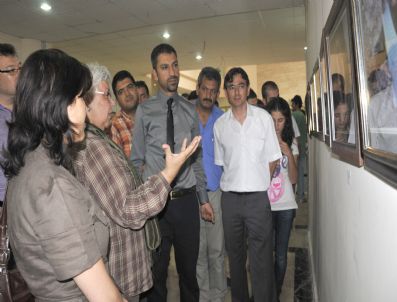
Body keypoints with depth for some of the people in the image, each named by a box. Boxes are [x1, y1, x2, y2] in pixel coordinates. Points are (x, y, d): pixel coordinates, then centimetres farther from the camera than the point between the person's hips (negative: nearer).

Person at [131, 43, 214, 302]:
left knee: (189, 268, 19)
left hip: (187, 200, 3)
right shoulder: (144, 111, -4)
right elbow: (136, 160, -1)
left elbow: (197, 158, 8)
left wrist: (203, 199, 9)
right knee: (157, 269, 15)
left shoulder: (190, 110, 5)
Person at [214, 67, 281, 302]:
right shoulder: (219, 124, 5)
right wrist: (234, 183, 5)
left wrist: (260, 183, 1)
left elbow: (273, 159, 3)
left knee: (262, 258, 1)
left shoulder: (263, 117, 0)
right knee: (235, 254, 16)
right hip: (230, 197, 3)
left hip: (258, 196, -2)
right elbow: (221, 162, 11)